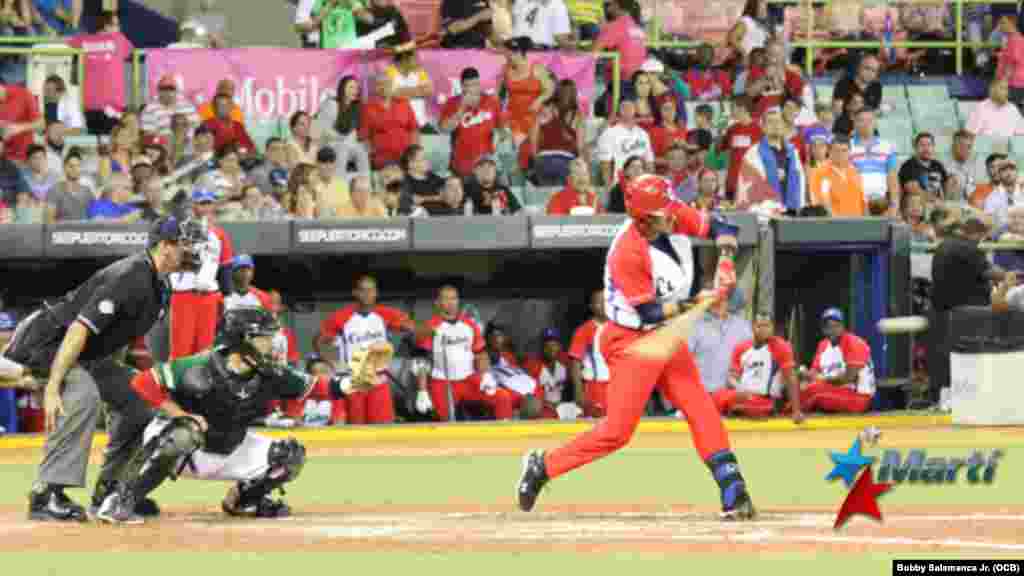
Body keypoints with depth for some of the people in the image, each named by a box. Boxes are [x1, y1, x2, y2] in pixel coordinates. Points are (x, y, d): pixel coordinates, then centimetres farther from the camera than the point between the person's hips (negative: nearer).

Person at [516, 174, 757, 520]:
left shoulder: (674, 217, -8)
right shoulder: (628, 254, -28)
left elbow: (721, 227, 0)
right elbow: (649, 312, -24)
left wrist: (725, 260, -18)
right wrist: (697, 303, -27)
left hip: (667, 337, 7)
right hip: (632, 342, -7)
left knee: (703, 412, 0)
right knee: (618, 430, -7)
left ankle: (733, 495, -1)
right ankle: (544, 466, 9)